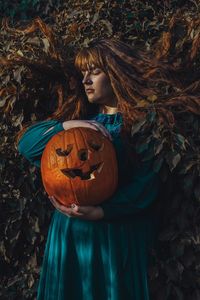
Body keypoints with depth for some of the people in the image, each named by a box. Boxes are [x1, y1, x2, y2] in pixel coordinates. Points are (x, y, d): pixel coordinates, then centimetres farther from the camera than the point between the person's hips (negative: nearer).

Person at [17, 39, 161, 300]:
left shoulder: (140, 121, -5)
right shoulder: (79, 115, 8)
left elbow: (148, 181, -12)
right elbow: (27, 143, 2)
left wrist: (101, 212, -19)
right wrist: (67, 125, -13)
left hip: (117, 232, -4)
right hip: (69, 229, 4)